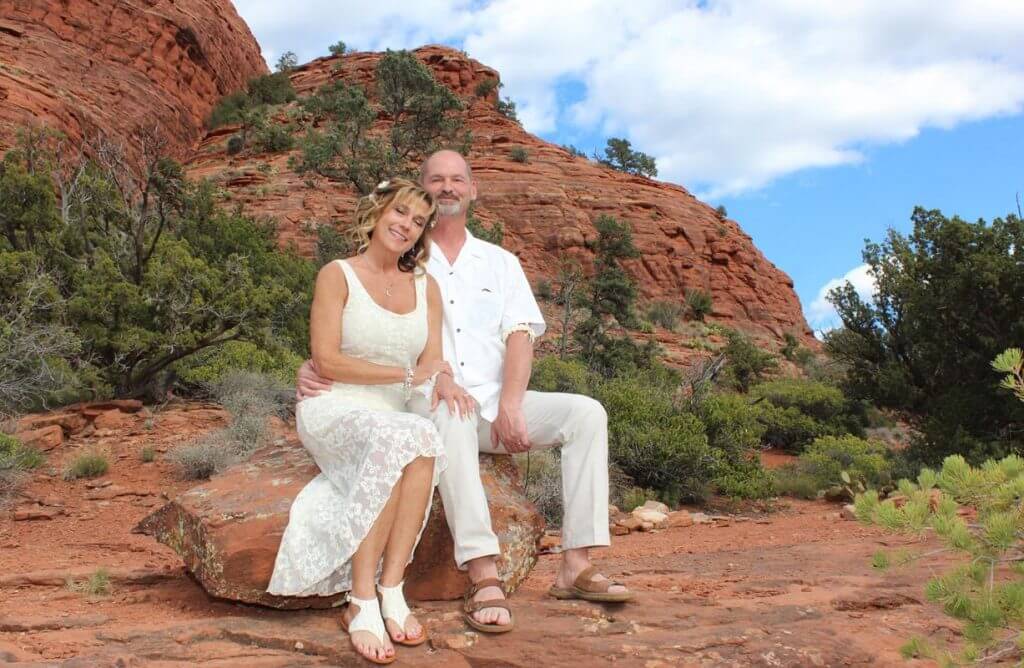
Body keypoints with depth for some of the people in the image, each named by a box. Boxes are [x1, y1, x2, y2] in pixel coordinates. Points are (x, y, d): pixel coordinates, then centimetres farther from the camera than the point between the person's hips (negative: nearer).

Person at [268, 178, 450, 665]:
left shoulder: (426, 287, 14)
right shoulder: (338, 275, 1)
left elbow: (431, 366, 6)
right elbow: (326, 361, -10)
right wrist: (406, 374, -13)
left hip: (393, 417, 4)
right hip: (333, 410, -4)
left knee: (425, 441, -34)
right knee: (395, 439, -37)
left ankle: (390, 592, -32)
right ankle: (362, 603, -34)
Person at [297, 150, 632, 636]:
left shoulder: (500, 262, 16)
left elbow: (520, 336, 4)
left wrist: (509, 405, -14)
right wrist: (313, 367, -17)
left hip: (497, 401, 4)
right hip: (427, 401, -3)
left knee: (586, 413, -18)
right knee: (451, 414, -39)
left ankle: (576, 567, -21)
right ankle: (484, 580, -42)